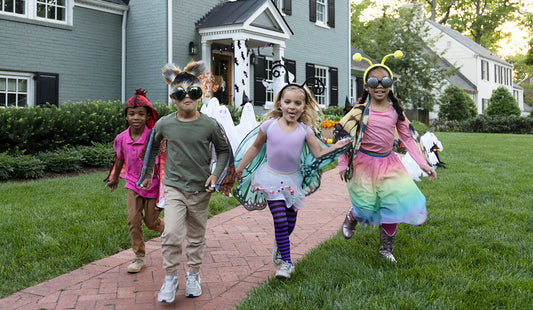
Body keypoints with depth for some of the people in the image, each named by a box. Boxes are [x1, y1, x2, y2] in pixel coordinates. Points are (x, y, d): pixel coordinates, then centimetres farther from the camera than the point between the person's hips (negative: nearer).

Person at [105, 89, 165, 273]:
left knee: (151, 222, 7)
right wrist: (114, 179, 26)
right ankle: (139, 258, 14)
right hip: (133, 184, 3)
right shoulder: (122, 138, -7)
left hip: (153, 185, -3)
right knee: (133, 220, -2)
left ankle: (167, 230, 43)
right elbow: (119, 159, 13)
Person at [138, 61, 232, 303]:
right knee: (172, 233, -15)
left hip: (200, 189, 1)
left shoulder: (209, 125, -8)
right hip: (174, 186, 0)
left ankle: (193, 275, 32)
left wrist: (216, 174, -7)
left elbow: (224, 150, 5)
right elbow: (152, 148, 14)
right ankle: (170, 277, 4)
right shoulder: (164, 124, -5)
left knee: (196, 235, 13)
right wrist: (148, 174, 20)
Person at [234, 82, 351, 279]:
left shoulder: (305, 130, -5)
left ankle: (279, 244, 42)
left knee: (291, 221, 10)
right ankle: (286, 262, 2)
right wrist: (240, 167, 9)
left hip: (293, 179, 2)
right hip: (272, 177, -2)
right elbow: (256, 147, 5)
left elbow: (319, 153, -3)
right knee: (280, 220, -9)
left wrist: (335, 147, -20)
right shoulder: (269, 125, -9)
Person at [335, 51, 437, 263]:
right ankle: (351, 217, 37)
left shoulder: (395, 110, 3)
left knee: (396, 202, -1)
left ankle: (386, 247, 21)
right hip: (364, 162, -4)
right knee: (366, 208, -4)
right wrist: (343, 165, -6)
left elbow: (407, 138, 7)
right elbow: (343, 136, -4)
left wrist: (423, 164, 2)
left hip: (388, 162, 4)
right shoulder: (361, 111, -8)